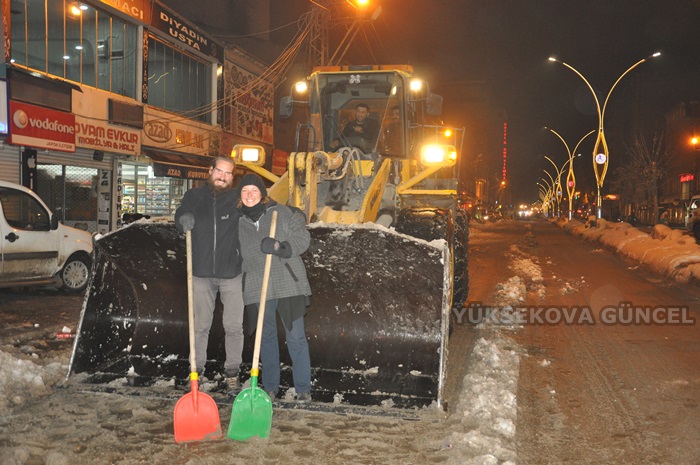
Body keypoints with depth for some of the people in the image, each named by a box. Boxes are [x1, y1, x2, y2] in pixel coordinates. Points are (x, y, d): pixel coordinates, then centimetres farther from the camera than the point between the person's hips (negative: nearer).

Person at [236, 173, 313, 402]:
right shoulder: (237, 221, 9)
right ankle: (270, 387, 24)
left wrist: (281, 247, -18)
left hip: (288, 284, -3)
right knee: (266, 337, 12)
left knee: (296, 337, 1)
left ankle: (303, 388, 11)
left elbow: (302, 238, -4)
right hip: (257, 288, 3)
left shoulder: (282, 213, -1)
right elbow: (236, 255, 19)